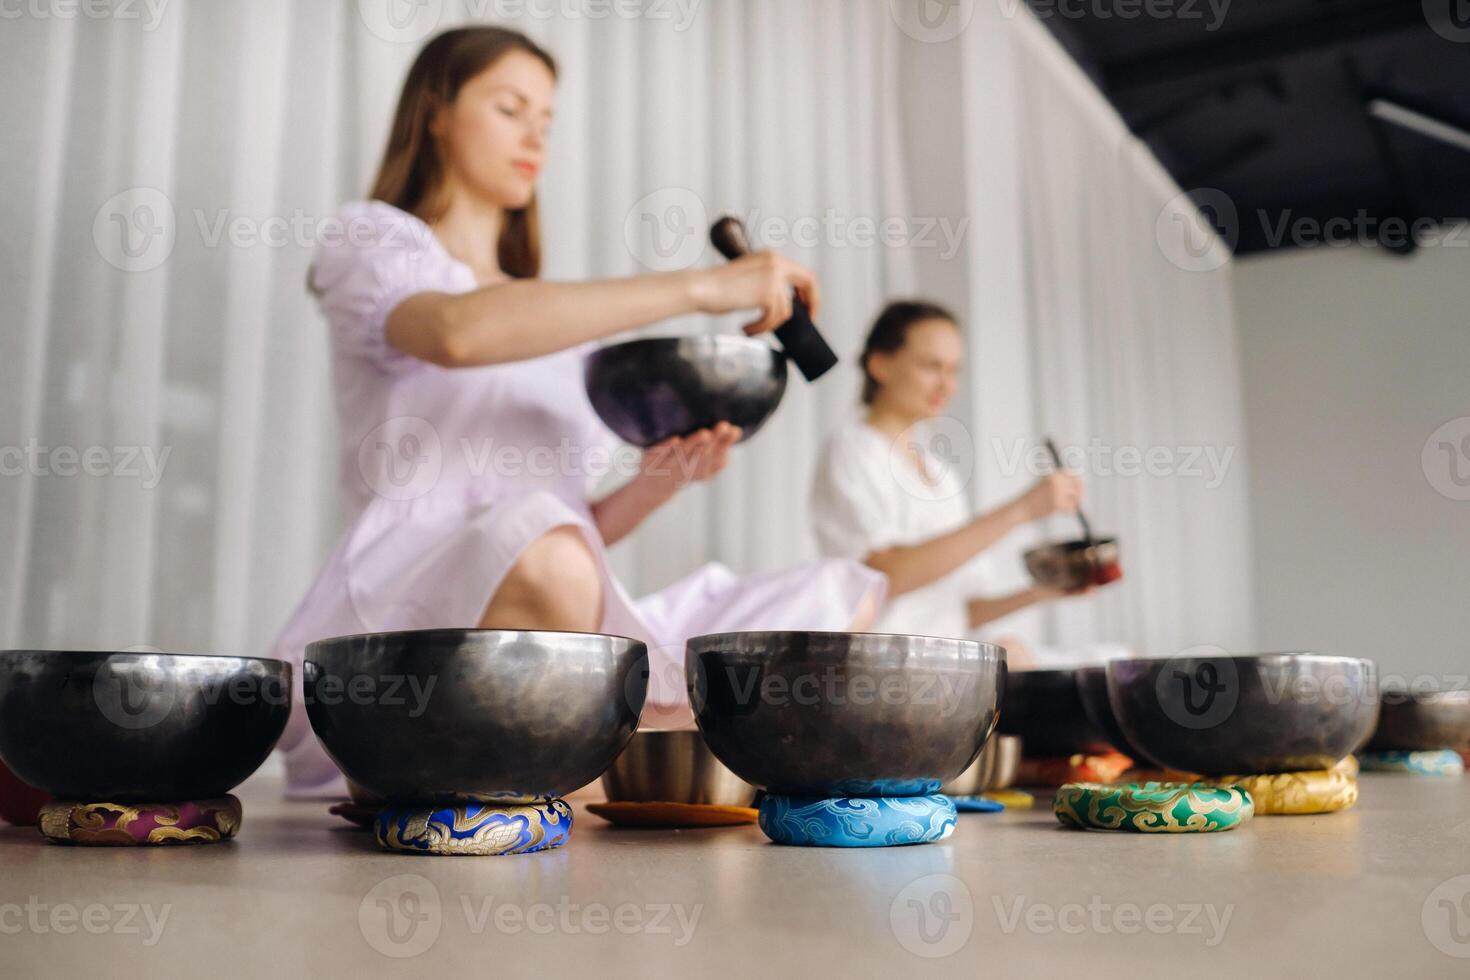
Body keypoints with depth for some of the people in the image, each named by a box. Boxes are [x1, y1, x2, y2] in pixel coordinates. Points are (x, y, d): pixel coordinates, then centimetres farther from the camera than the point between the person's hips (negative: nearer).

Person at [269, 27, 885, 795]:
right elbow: (457, 331, -21)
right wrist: (699, 287, -23)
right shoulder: (375, 244, 7)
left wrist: (660, 481, -3)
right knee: (538, 542, -40)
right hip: (396, 617, -6)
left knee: (841, 595, -2)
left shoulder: (564, 326, 25)